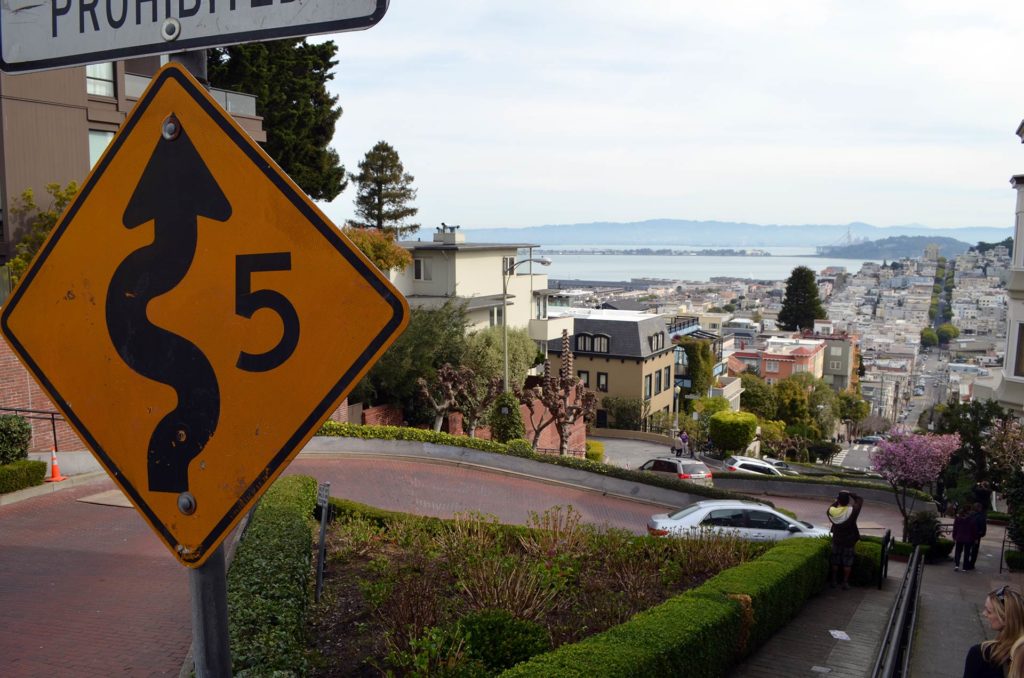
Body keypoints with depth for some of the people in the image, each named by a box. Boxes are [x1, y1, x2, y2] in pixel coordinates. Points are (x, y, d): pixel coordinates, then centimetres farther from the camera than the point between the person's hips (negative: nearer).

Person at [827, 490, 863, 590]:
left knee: (835, 561, 15)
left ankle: (833, 581, 22)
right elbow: (860, 500, -7)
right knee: (847, 562, 11)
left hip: (836, 540, 2)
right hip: (849, 541, -2)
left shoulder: (832, 511, -15)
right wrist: (849, 494, -7)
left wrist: (837, 501, 6)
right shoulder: (852, 511, -22)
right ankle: (845, 582, 17)